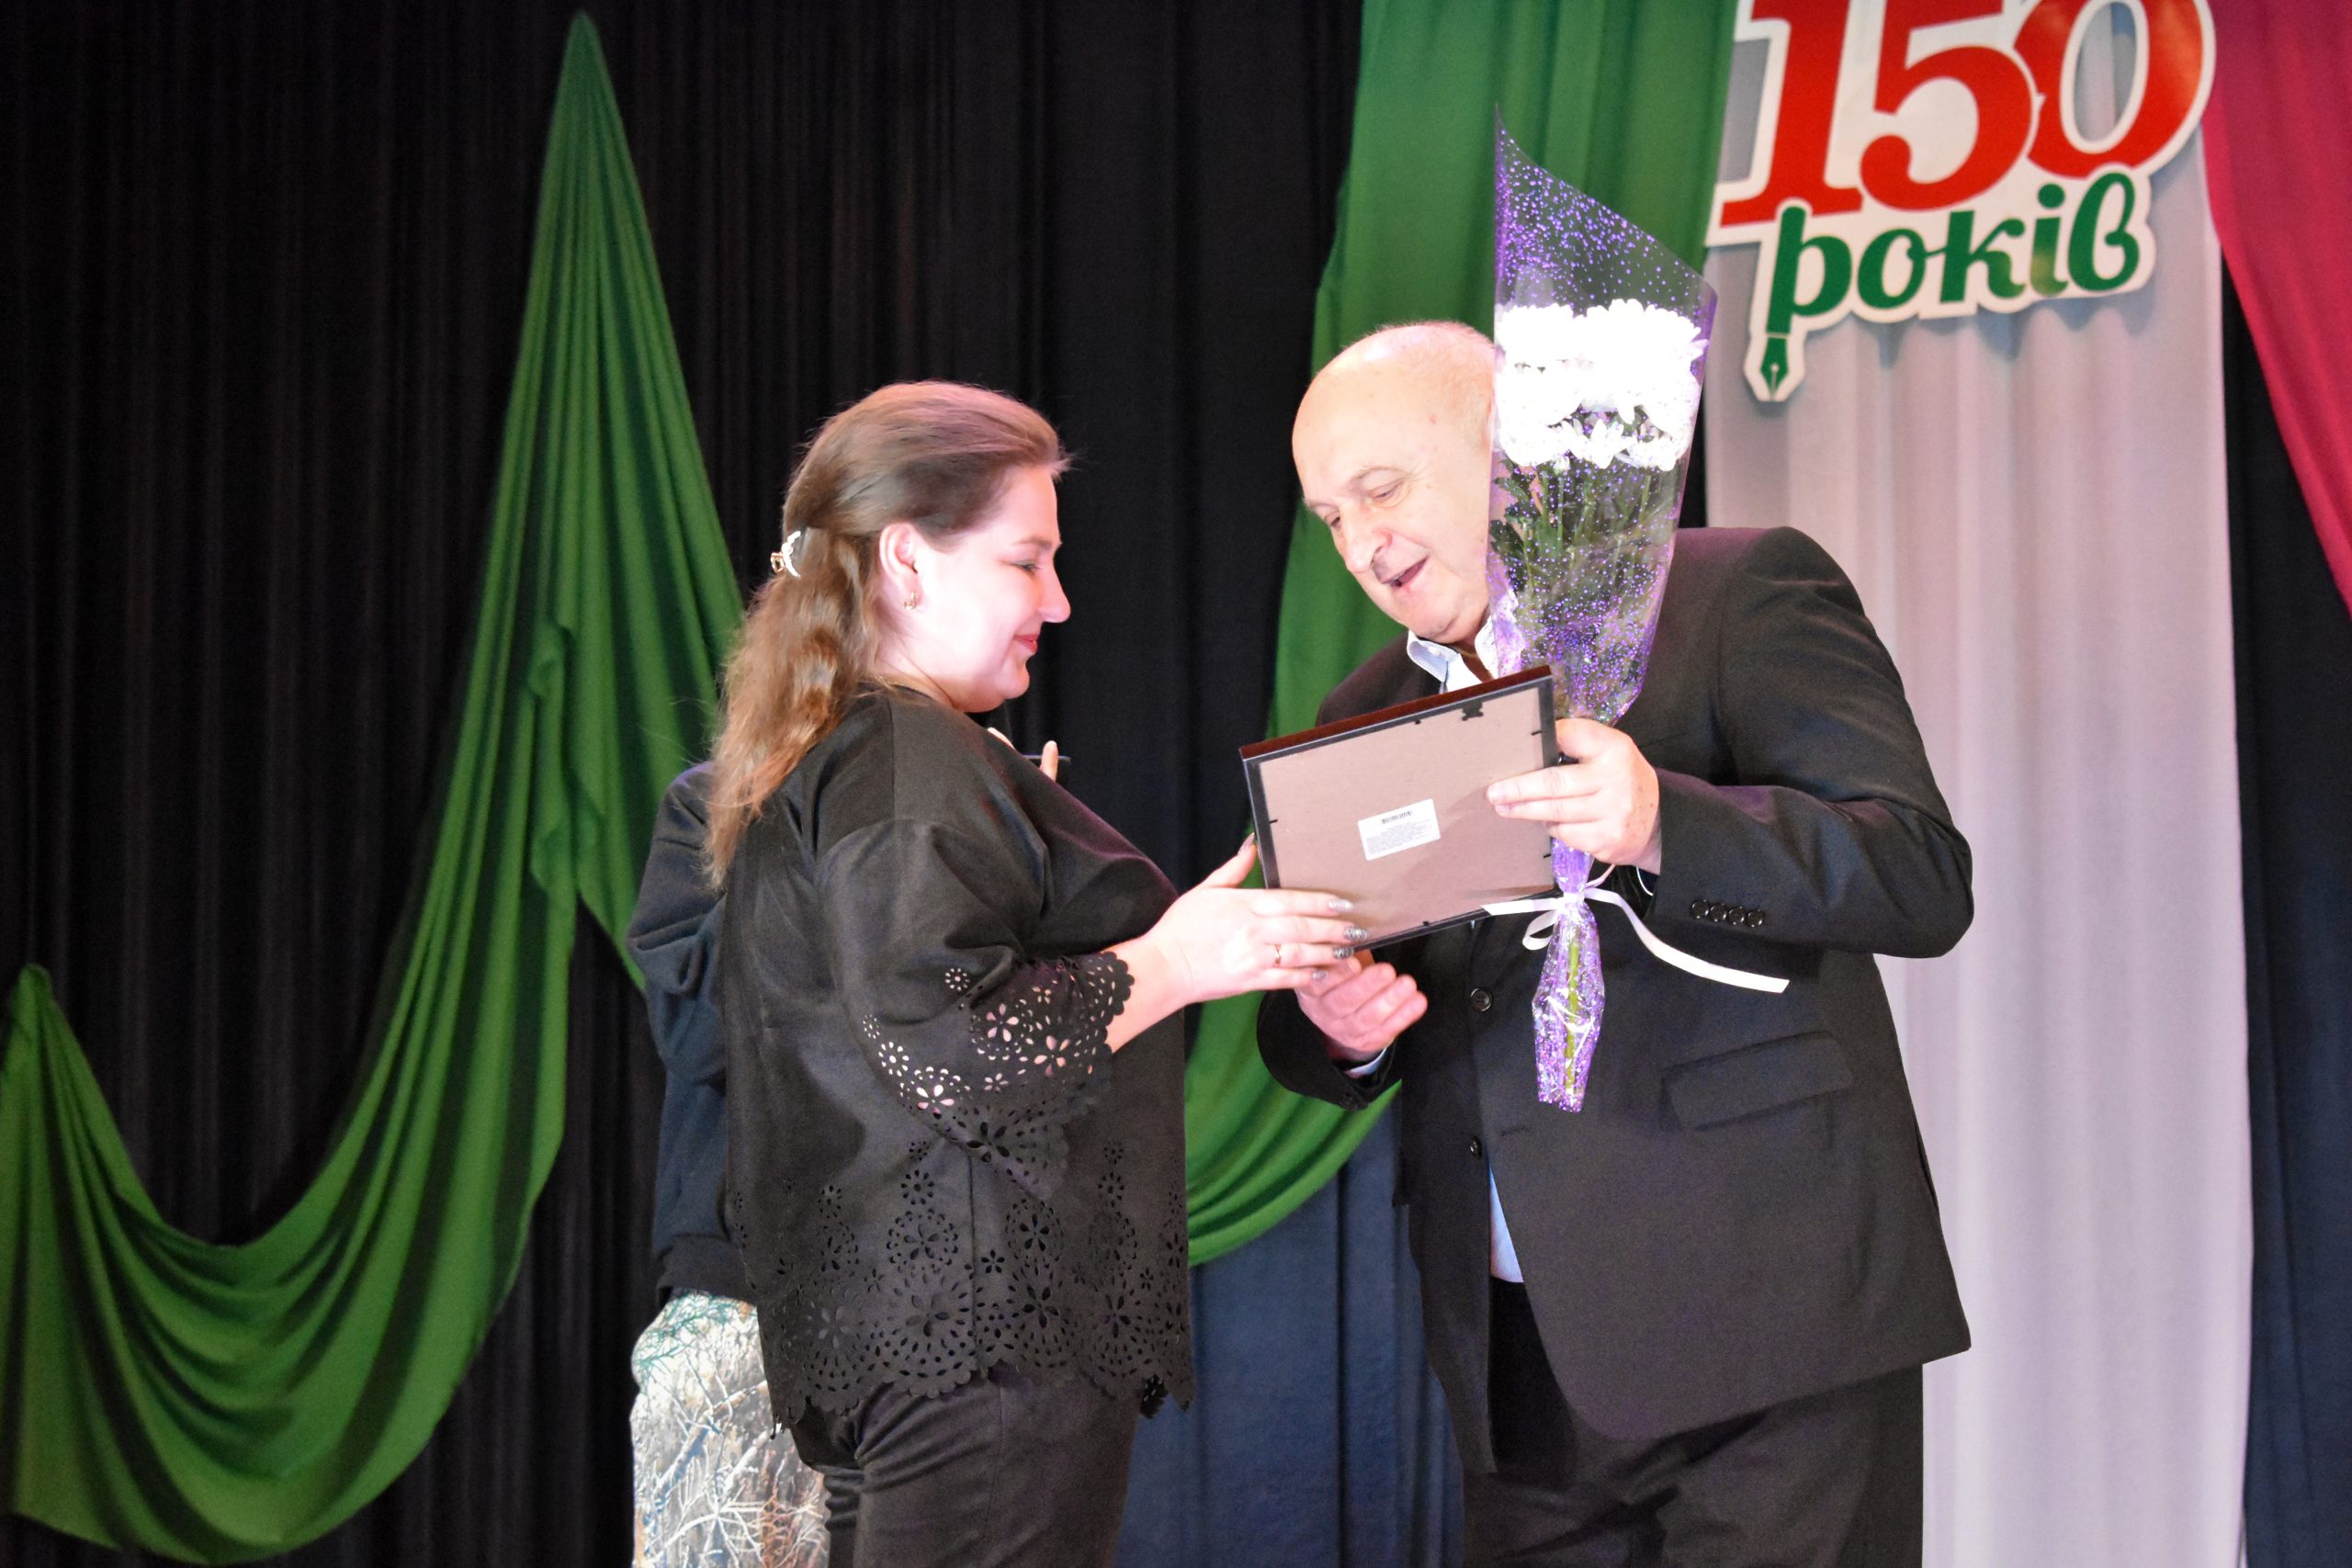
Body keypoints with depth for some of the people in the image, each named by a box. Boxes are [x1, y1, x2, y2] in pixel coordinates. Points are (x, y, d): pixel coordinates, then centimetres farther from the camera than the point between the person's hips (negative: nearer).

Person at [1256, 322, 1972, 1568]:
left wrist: (1661, 823, -28)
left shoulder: (1746, 593, -2)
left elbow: (1924, 878, -12)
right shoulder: (1366, 714, 16)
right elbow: (1314, 1036, 18)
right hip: (1519, 1349, 5)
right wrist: (1332, 1025, -7)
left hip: (1760, 1311, -5)